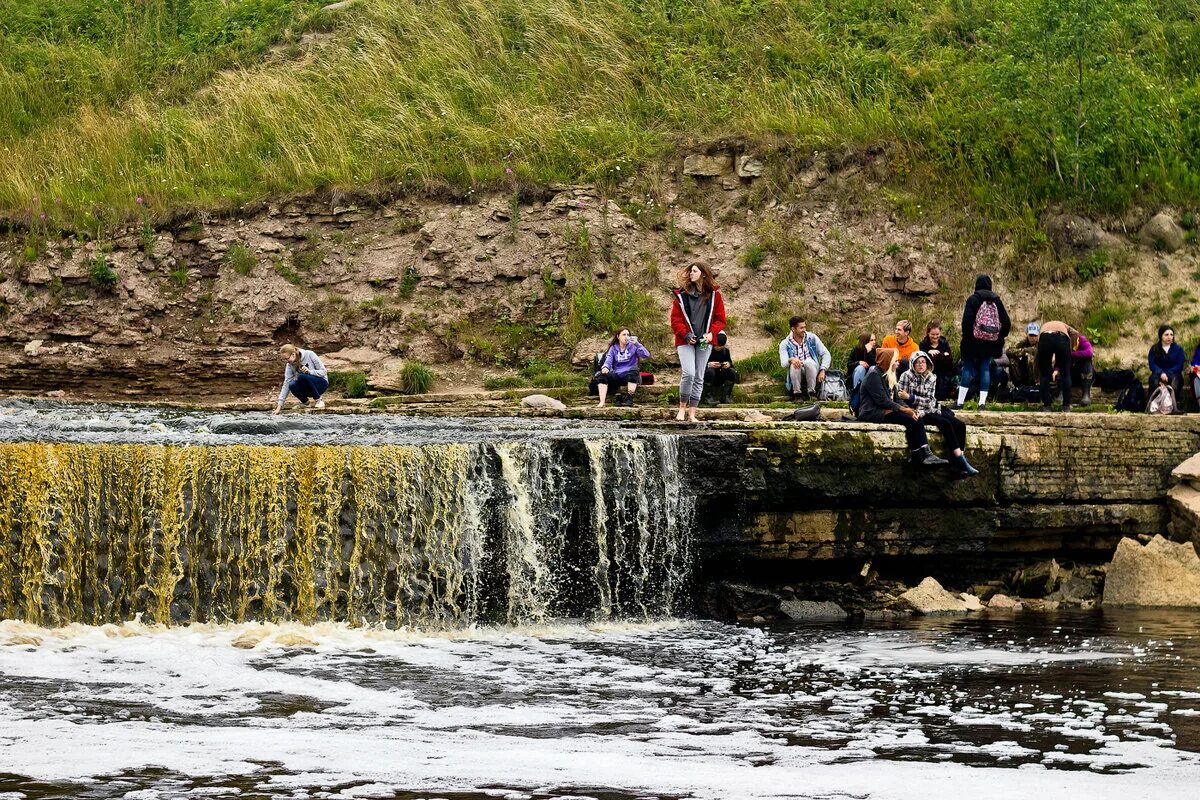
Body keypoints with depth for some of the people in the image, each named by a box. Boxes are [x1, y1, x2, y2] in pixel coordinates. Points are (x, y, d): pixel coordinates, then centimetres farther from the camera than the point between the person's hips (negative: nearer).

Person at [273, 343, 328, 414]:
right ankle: (305, 402, 0)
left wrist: (310, 371, -32)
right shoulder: (290, 365, -6)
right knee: (292, 386, -29)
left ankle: (319, 400, -15)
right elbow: (286, 384, -9)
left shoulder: (309, 355, -17)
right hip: (307, 388, 4)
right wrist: (279, 407, -17)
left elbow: (323, 372, -14)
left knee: (302, 377, -33)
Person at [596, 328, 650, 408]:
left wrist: (637, 344, -20)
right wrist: (605, 367, -24)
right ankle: (602, 402, -33)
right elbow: (608, 360, 0)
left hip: (630, 376, -3)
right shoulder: (613, 348, 11)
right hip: (617, 376, 3)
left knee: (634, 369, -35)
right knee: (603, 375, -22)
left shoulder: (633, 346, 3)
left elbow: (646, 355, -10)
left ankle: (629, 399, -35)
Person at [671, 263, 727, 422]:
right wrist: (686, 334, -13)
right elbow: (675, 319, 2)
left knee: (699, 378, 4)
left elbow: (720, 319, 7)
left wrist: (711, 333, -10)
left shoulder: (714, 295, 5)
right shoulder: (682, 295, 2)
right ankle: (682, 407, -1)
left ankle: (692, 413, 9)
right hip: (685, 341, -2)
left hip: (704, 342, 2)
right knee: (689, 373, -18)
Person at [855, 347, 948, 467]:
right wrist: (903, 409, -16)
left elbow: (895, 399, 18)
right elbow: (882, 400, -17)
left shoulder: (888, 376, 22)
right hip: (872, 413, -9)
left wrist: (907, 408, -1)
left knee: (915, 419, -14)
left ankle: (925, 454, -27)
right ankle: (919, 457, -22)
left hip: (885, 411, 9)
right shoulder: (874, 375, -9)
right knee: (909, 420, -24)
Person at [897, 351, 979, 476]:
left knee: (960, 425, -14)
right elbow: (900, 399, -10)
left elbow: (930, 401, -2)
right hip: (917, 412, -6)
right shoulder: (907, 376, -4)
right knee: (946, 424, -27)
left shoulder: (931, 378, 9)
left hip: (931, 410, 6)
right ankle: (962, 463, -28)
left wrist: (910, 397, -16)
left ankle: (956, 464, -19)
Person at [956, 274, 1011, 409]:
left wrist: (966, 336, -3)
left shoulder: (973, 299, -6)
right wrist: (1000, 336, 17)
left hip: (974, 341, -3)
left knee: (968, 368, 3)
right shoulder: (997, 300, 5)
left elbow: (967, 321, -12)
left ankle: (960, 401, -1)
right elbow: (1006, 323, 4)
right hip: (990, 342, 3)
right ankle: (982, 402, 0)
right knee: (985, 369, 8)